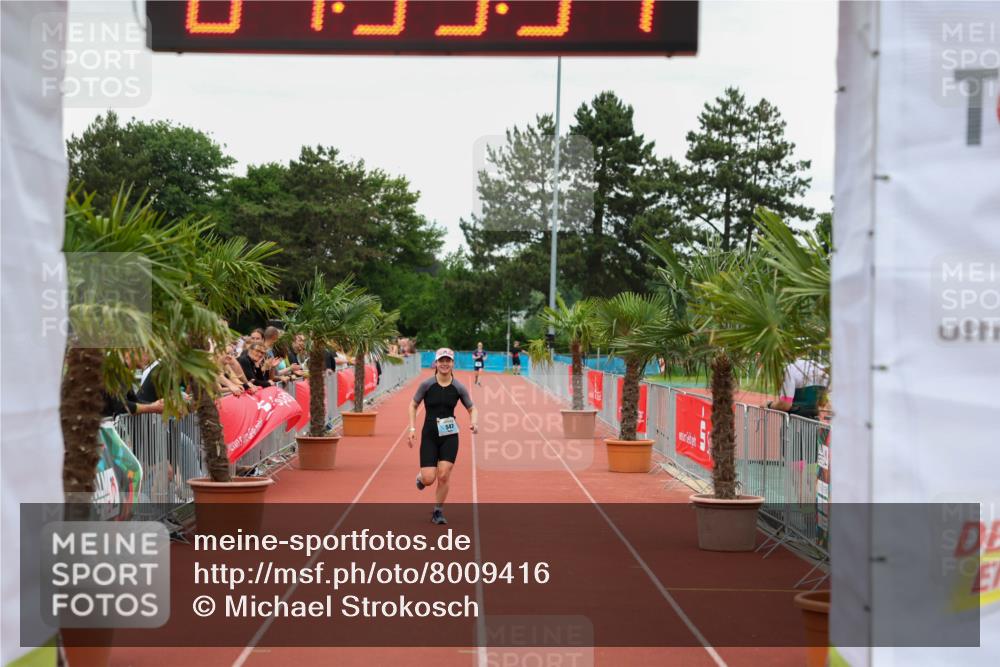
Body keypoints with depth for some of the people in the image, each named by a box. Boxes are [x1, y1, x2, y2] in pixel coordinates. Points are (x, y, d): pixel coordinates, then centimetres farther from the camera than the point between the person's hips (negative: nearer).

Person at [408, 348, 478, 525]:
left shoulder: (459, 387, -2)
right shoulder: (427, 384, -6)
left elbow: (472, 409, 8)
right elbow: (413, 405, 5)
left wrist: (474, 422, -13)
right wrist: (412, 428, -3)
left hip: (449, 436, 1)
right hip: (429, 436, -1)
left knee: (444, 476, -8)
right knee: (429, 479, -7)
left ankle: (438, 512, 13)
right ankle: (420, 477, 32)